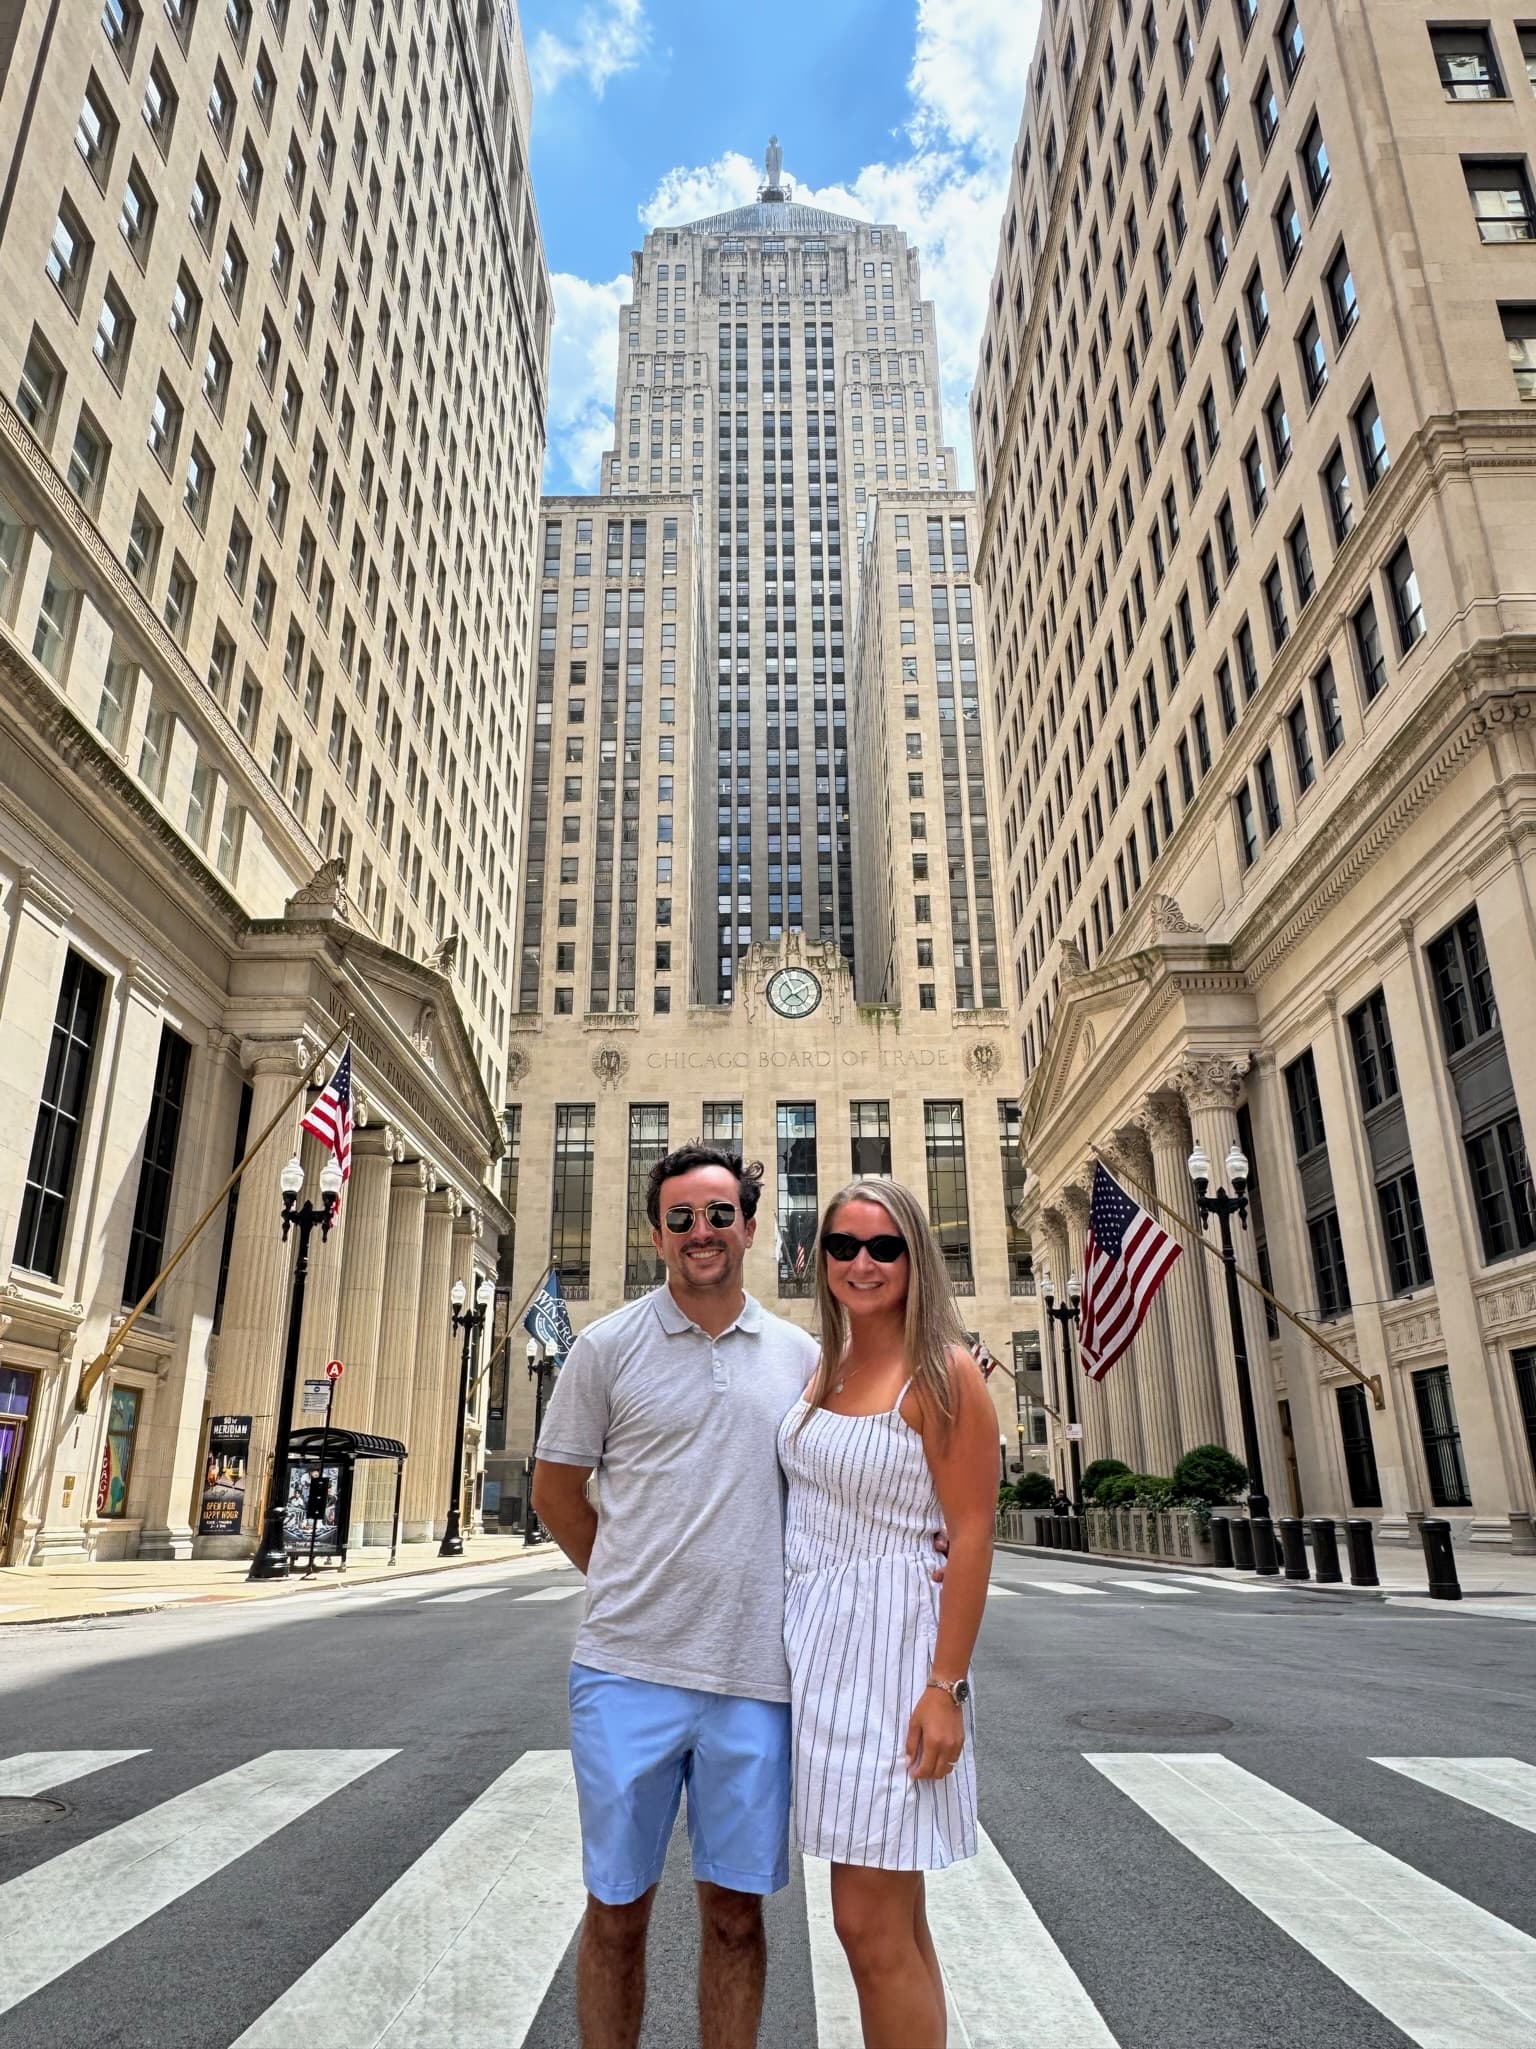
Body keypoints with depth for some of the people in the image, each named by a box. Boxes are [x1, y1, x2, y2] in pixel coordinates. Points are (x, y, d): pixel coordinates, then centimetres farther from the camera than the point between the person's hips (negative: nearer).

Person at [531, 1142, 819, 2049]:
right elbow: (555, 1490, 7)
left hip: (756, 1676, 2)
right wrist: (630, 1586, 5)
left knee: (736, 1910, 13)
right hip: (629, 1670, -1)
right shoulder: (609, 1346, -2)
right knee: (617, 1910, 12)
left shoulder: (801, 1355, 5)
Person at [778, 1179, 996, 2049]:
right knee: (893, 1919, 18)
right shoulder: (824, 1371, 8)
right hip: (815, 1640, 7)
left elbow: (973, 1535, -14)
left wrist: (947, 1687, -17)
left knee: (872, 1926, 0)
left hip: (891, 1643, -7)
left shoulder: (944, 1372, -12)